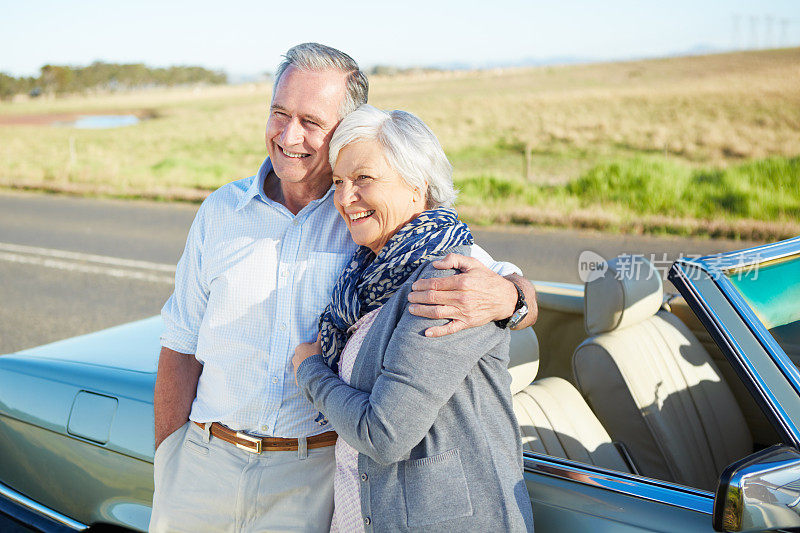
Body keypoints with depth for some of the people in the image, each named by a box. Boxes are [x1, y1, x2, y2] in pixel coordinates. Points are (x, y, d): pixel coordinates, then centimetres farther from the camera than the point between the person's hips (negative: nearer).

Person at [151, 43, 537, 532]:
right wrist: (168, 469, 1)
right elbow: (182, 348, 7)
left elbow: (524, 299, -9)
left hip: (310, 479, -2)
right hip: (204, 463, 3)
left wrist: (502, 298, -33)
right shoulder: (222, 211, 3)